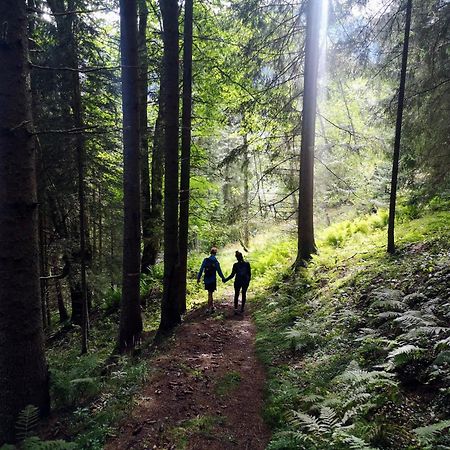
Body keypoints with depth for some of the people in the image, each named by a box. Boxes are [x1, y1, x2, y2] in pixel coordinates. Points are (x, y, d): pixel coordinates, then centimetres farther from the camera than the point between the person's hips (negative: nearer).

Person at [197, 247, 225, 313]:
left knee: (210, 293, 16)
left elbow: (201, 270, -1)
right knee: (210, 293, 4)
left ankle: (212, 307, 24)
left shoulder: (205, 260, -4)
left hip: (206, 280, 3)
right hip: (212, 280, -3)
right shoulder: (216, 262, -10)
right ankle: (209, 308, 7)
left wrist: (198, 278, 8)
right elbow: (219, 272, -4)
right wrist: (223, 278, 11)